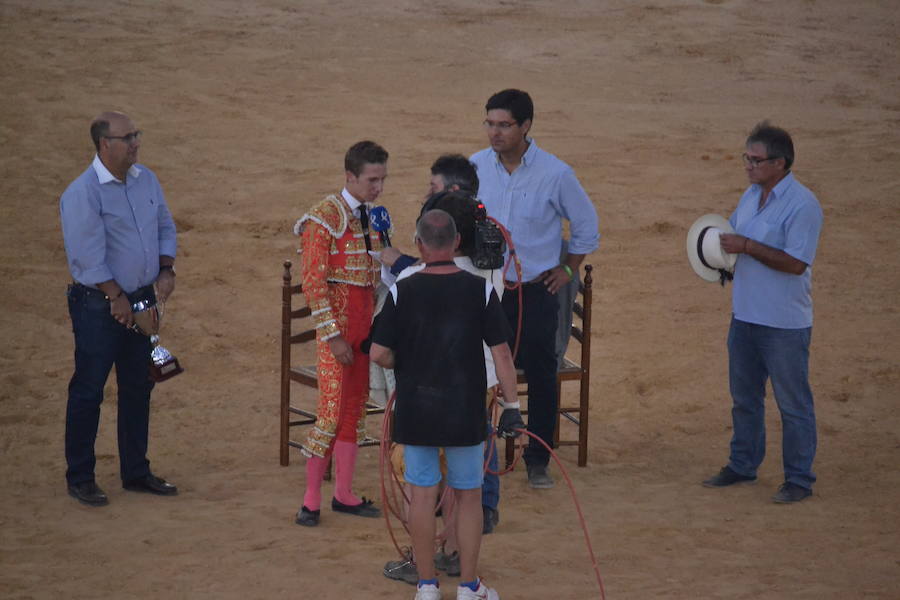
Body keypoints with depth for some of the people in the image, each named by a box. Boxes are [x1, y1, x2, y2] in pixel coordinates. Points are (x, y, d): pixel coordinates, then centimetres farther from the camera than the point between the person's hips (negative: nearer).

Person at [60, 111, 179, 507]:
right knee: (88, 391, 1)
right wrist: (117, 297, -16)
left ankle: (136, 472, 24)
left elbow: (165, 227, 15)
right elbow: (88, 255, -19)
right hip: (99, 305, -7)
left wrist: (166, 270, 0)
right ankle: (80, 478, 11)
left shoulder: (146, 180, 6)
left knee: (138, 388, 13)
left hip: (142, 299, 7)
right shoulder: (82, 193, -17)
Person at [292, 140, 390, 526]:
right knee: (332, 411, -8)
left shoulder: (372, 215, 10)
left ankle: (344, 494, 19)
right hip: (338, 321, -7)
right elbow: (313, 281, -15)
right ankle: (311, 500, 2)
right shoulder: (326, 216, -13)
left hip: (365, 321, 7)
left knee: (356, 407, 11)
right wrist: (333, 335, -17)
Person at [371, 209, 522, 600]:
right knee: (468, 495, 11)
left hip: (415, 411, 0)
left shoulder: (402, 292, -7)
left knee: (423, 494, 9)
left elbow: (379, 353, -7)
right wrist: (511, 405, 0)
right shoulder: (480, 290, -7)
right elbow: (501, 353, -7)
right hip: (466, 413, 0)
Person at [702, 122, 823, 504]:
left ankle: (799, 479, 10)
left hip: (784, 324, -8)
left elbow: (796, 262, -23)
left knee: (793, 403, 2)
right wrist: (722, 251, 0)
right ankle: (743, 465, 33)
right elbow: (735, 233, 22)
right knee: (744, 397, 19)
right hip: (745, 315, 8)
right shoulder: (752, 195, 8)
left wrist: (746, 247, -23)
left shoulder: (802, 205, -18)